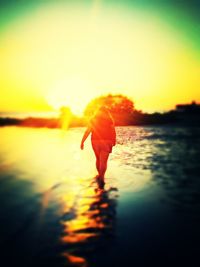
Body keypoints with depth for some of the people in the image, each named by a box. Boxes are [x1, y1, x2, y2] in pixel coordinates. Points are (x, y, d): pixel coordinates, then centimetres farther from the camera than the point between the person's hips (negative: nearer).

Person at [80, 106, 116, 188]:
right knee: (103, 161, -4)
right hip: (106, 142, -2)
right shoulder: (109, 119, 2)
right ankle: (101, 178, -20)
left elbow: (87, 131, -4)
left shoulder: (93, 119, 5)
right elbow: (113, 132, -2)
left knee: (98, 159, 20)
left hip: (95, 141, 2)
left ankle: (100, 175, 33)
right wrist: (114, 141, 13)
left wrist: (82, 142, -5)